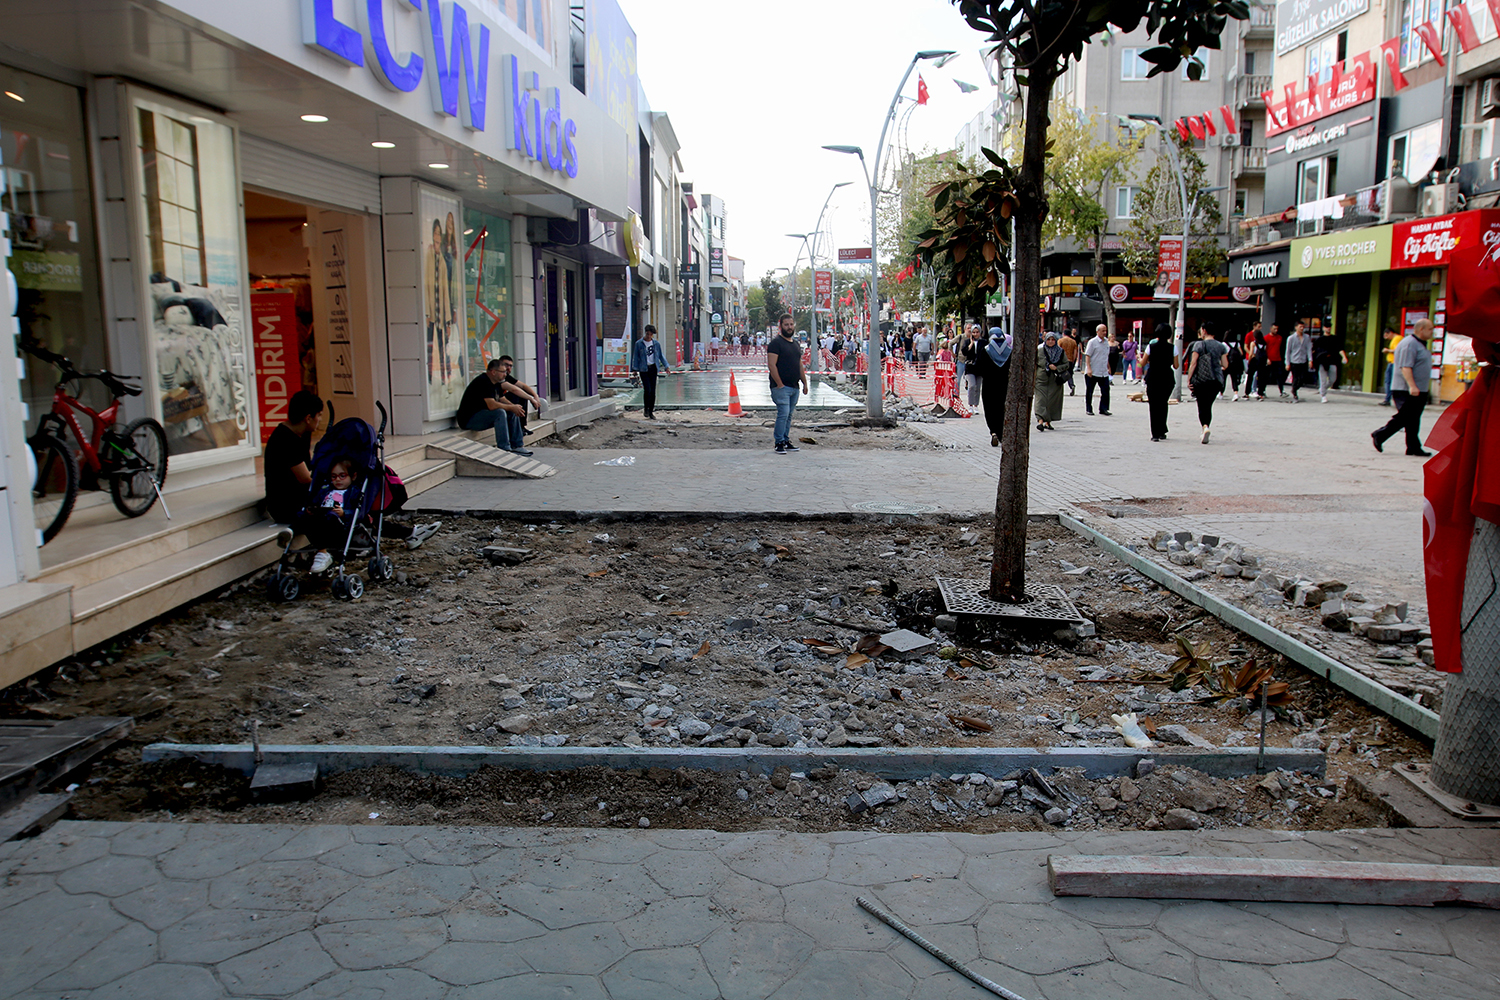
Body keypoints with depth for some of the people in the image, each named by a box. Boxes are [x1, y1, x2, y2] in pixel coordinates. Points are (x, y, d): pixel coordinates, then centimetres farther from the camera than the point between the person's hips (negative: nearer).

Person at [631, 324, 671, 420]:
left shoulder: (656, 343, 7)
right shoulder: (639, 344, -1)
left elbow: (661, 355, 14)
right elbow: (635, 357, 3)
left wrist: (666, 367, 7)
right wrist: (635, 369, -3)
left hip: (653, 368, 3)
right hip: (643, 369, -3)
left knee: (653, 391, 2)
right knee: (647, 389, -13)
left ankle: (651, 411, 11)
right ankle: (646, 409, 5)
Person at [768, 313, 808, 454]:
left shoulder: (795, 344, 18)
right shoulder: (776, 343, -7)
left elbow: (799, 365, 23)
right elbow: (772, 365, -15)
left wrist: (805, 383, 17)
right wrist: (779, 384, -18)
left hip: (794, 387, 8)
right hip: (781, 387, -8)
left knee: (789, 415, 11)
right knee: (783, 414, -11)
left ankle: (786, 440, 17)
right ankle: (779, 443, -5)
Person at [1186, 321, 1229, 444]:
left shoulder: (1199, 344, -5)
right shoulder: (1221, 346, 7)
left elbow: (1193, 363, -10)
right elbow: (1225, 365, 7)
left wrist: (1189, 379, -5)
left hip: (1201, 379, -4)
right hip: (1217, 380, 4)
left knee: (1202, 406, 1)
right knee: (1208, 406, 14)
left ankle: (1205, 426, -23)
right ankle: (1205, 432, 14)